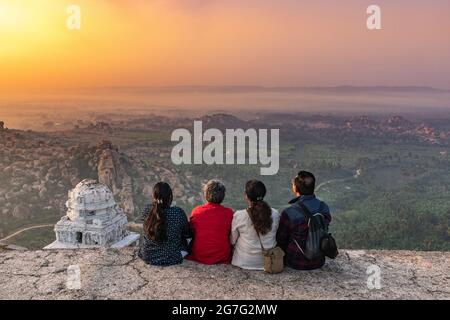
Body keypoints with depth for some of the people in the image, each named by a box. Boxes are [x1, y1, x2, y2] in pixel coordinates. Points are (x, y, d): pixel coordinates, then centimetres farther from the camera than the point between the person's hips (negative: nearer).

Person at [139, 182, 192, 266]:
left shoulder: (147, 210, -14)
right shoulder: (178, 212, -23)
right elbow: (187, 235, -5)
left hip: (148, 257, 3)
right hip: (170, 259, -3)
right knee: (184, 238, 27)